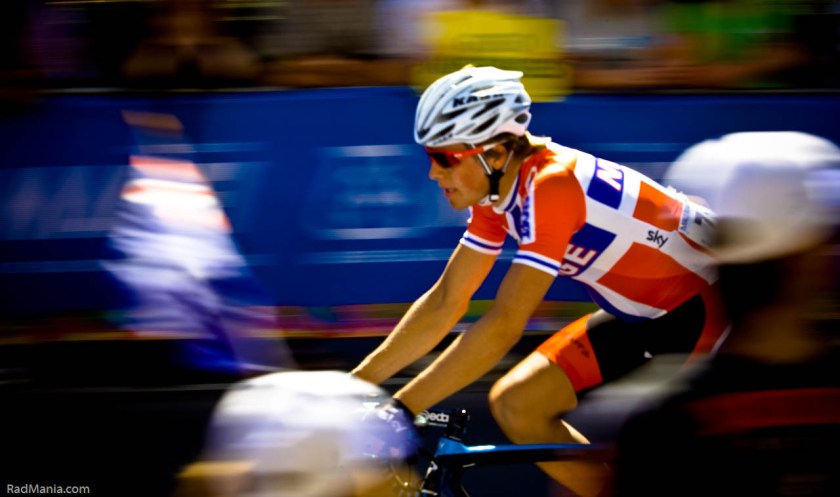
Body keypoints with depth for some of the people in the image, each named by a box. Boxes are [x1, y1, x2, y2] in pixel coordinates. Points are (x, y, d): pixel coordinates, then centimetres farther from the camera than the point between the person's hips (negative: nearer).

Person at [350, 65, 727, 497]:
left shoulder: (551, 186, -30)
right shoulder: (497, 188, -3)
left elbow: (503, 327, -33)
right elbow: (444, 303, 3)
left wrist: (398, 411, -31)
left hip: (711, 306, -9)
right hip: (648, 311, 9)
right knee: (516, 406, -3)